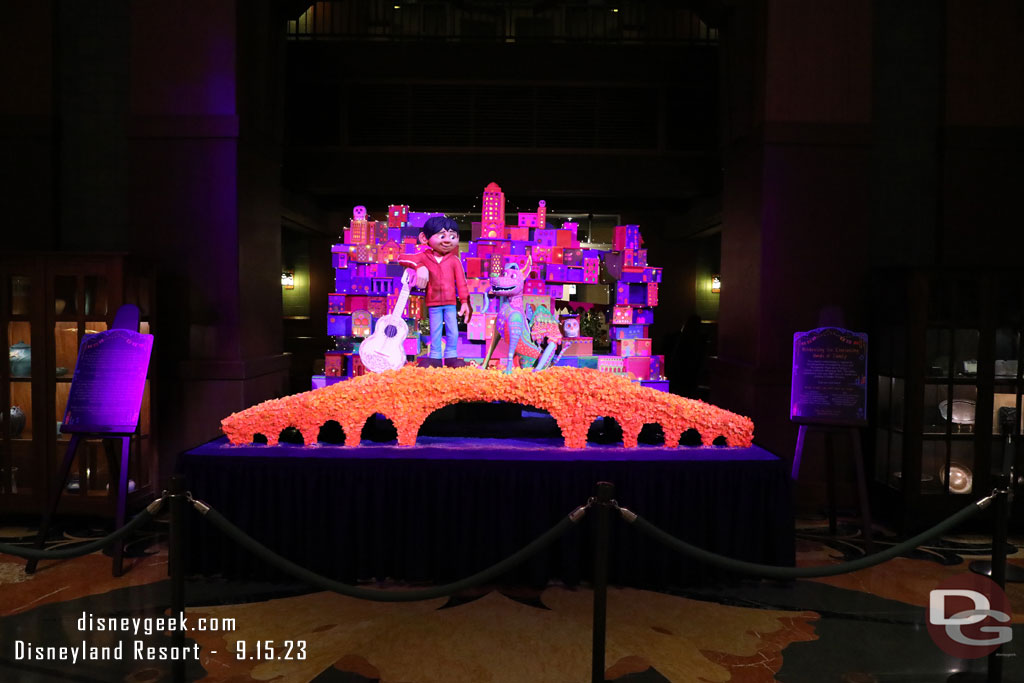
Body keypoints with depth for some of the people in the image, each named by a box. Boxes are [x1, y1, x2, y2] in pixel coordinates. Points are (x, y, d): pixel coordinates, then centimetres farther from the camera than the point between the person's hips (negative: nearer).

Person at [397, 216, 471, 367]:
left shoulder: (454, 261, -2)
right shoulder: (424, 257, -1)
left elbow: (461, 282, -2)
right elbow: (402, 258, -4)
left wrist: (464, 301, -6)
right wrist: (418, 266, -20)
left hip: (450, 303, 0)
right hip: (433, 303, 0)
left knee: (453, 331, 2)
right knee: (435, 331, 8)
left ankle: (451, 356, 14)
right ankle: (435, 357, 17)